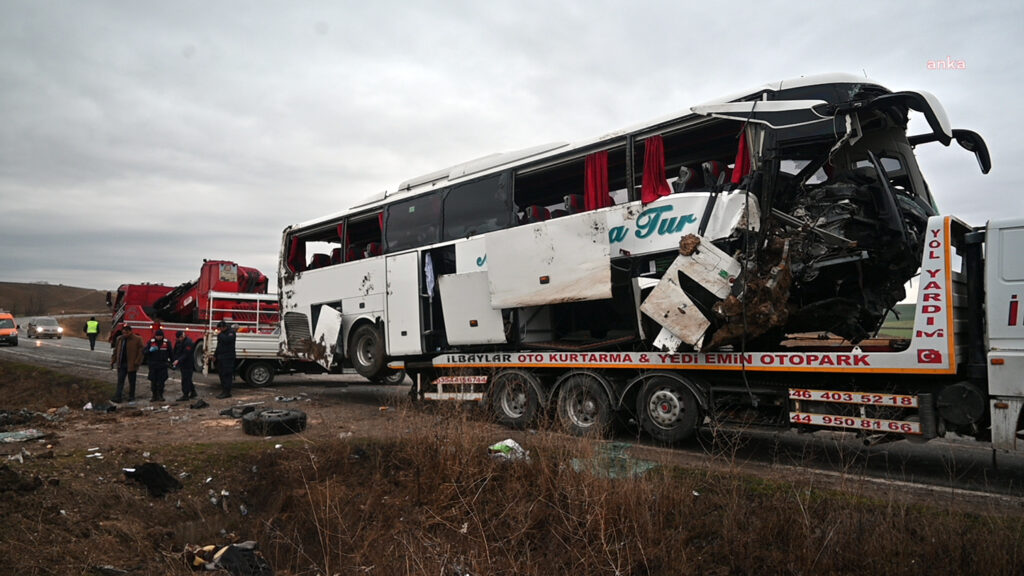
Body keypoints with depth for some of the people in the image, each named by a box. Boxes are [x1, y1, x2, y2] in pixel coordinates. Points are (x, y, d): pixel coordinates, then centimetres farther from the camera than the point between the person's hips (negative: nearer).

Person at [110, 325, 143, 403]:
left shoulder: (137, 339, -8)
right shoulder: (119, 339, 8)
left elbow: (140, 352, -10)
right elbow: (115, 351, 15)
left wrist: (137, 363, -16)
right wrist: (113, 361, 9)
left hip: (131, 365, -4)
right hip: (121, 364, 4)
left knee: (132, 382, 8)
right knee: (120, 381, 1)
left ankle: (131, 397, 19)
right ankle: (117, 397, 1)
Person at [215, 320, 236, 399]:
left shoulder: (231, 332, -10)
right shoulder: (222, 333, 18)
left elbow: (226, 339, -30)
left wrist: (220, 334, -17)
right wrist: (215, 355, 25)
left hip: (228, 357, -9)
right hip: (221, 357, 9)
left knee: (227, 375, -10)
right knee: (221, 374, 11)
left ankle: (227, 392, -8)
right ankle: (223, 391, 18)